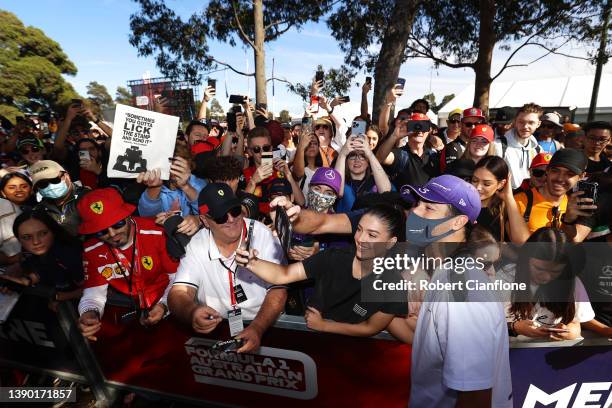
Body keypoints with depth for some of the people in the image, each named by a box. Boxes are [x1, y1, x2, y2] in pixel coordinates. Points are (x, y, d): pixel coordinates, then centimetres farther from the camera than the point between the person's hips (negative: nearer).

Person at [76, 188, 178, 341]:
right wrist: (89, 314, -26)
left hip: (169, 308, -4)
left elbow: (178, 278, -11)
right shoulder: (92, 251, -6)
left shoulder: (157, 232, -19)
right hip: (131, 311, 5)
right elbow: (93, 293, -3)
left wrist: (164, 305, -27)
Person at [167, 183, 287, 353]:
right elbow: (179, 293, -9)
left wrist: (257, 328, -27)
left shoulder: (263, 235, -10)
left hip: (263, 326, -3)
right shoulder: (196, 245, -3)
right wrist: (192, 313, -31)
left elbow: (277, 291, -11)